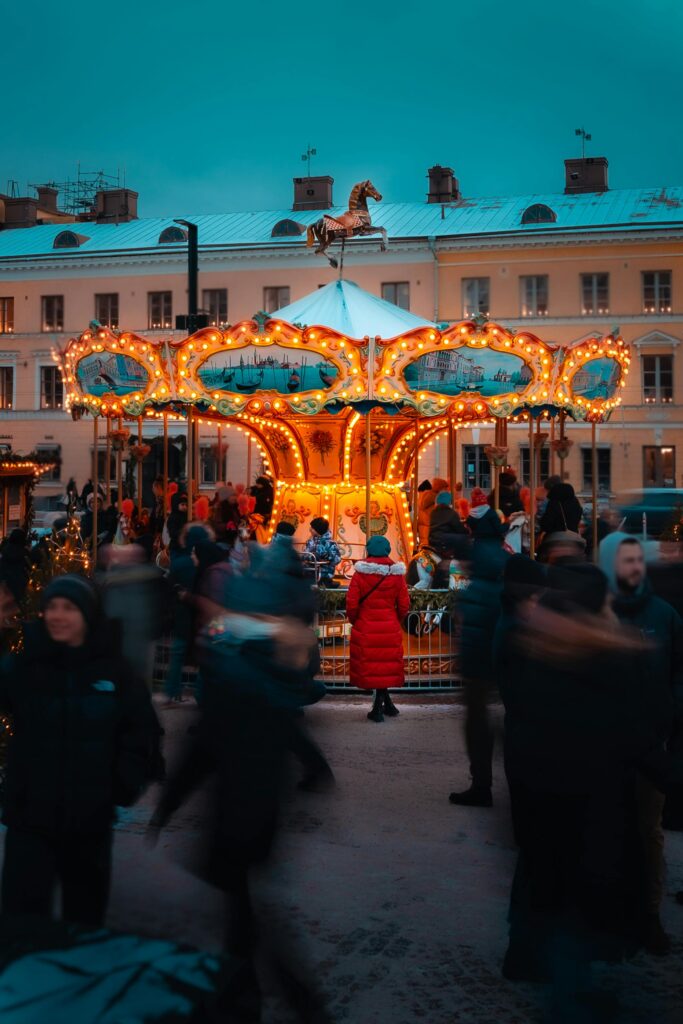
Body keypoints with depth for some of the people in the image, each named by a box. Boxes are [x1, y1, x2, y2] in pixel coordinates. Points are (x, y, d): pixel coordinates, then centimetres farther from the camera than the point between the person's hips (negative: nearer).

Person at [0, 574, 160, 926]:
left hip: (91, 818, 2)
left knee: (85, 915, 19)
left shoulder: (115, 671, -2)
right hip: (29, 818, -2)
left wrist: (127, 782, -5)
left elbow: (142, 732, 5)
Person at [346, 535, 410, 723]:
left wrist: (354, 621, 11)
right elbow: (404, 605, 2)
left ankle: (381, 705, 8)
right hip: (390, 629, 2)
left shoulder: (360, 574, -8)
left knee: (371, 666, 6)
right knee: (386, 666, 13)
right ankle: (383, 704, 19)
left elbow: (352, 604, -8)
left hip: (365, 629, -2)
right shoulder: (396, 574, -2)